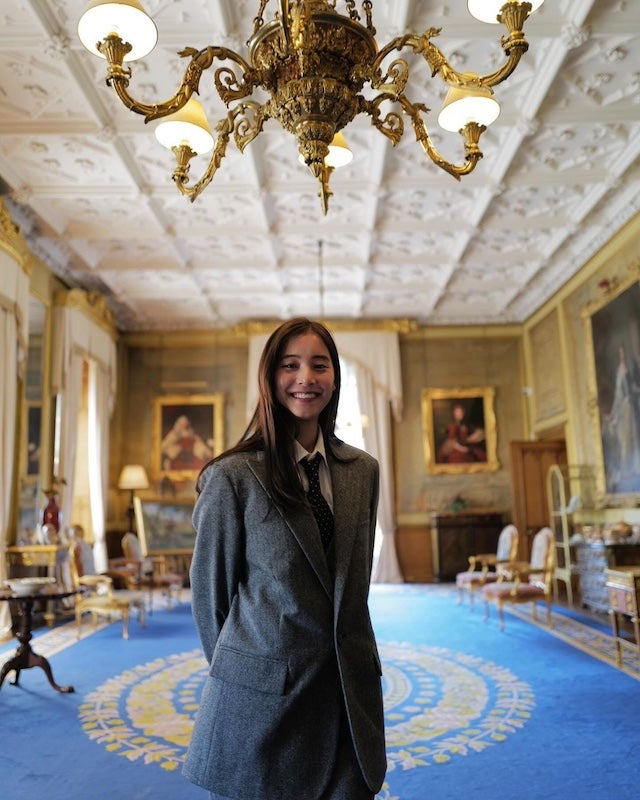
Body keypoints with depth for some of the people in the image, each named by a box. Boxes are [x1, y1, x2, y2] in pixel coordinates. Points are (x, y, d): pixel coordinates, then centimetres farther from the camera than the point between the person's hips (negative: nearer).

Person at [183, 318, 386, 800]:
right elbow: (210, 589, -2)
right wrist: (239, 669, 8)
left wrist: (353, 660, 14)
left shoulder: (363, 471, 4)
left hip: (350, 692, 4)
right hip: (262, 698, -3)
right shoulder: (233, 476, -10)